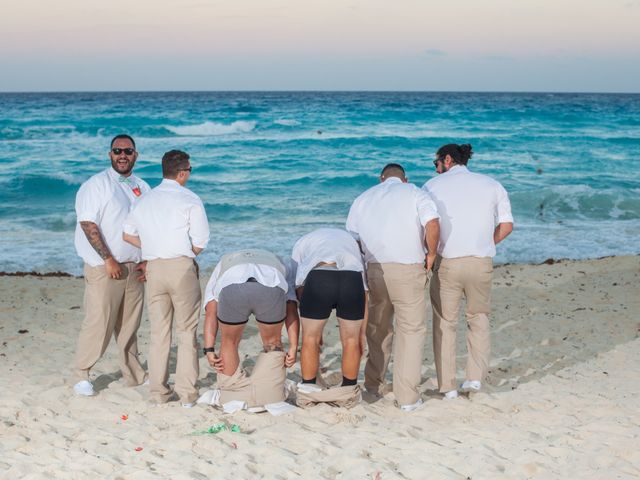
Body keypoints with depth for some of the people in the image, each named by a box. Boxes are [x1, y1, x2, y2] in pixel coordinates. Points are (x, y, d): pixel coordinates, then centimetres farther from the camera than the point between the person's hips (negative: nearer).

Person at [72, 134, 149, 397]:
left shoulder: (142, 187, 13)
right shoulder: (96, 185, -5)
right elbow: (88, 225, -12)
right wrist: (109, 260, -14)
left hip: (134, 267, 5)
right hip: (104, 267, -5)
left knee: (129, 325, 8)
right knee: (98, 323, -5)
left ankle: (134, 375, 15)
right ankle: (82, 377, 5)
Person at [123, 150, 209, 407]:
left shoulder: (145, 200, 13)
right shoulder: (190, 200, -3)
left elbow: (128, 234, 21)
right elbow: (199, 244, -6)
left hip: (154, 267, 5)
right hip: (182, 267, -4)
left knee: (158, 332, 11)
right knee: (186, 332, 3)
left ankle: (158, 392, 13)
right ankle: (187, 393, 3)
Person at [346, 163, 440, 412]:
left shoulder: (363, 198, 19)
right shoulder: (416, 194, 7)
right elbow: (433, 225, -11)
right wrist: (431, 254, 3)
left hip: (373, 269, 4)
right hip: (408, 268, -3)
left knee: (377, 330, 18)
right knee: (411, 330, 3)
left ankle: (373, 387, 26)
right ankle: (407, 397, 1)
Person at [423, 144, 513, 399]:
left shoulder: (433, 185, 4)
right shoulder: (492, 185, 11)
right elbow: (506, 226, 5)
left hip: (447, 263, -2)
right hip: (481, 263, 2)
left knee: (444, 323, 12)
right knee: (479, 318, 21)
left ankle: (447, 386, 12)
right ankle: (476, 376, 11)